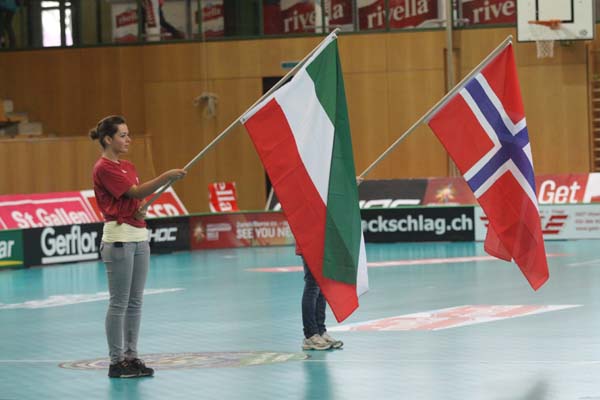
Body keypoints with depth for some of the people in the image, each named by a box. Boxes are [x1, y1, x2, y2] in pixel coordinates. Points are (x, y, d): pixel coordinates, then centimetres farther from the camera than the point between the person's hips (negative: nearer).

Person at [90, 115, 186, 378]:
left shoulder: (128, 167, 16)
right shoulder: (103, 168, -11)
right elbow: (134, 191, -19)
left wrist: (142, 208, -2)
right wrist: (166, 176, -25)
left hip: (139, 236, 8)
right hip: (119, 239, -8)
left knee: (135, 301, 8)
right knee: (119, 302, -5)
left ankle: (131, 356, 13)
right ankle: (116, 362, -1)